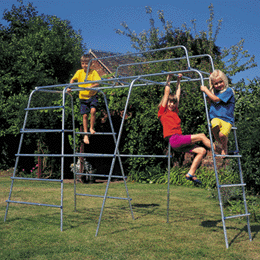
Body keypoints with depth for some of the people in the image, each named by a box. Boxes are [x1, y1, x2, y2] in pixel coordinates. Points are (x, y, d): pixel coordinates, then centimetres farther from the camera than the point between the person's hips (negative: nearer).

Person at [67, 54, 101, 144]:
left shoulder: (93, 72, -8)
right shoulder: (79, 72, -1)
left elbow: (98, 83, -16)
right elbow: (73, 79, 8)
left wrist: (91, 86, -33)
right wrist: (69, 87, -8)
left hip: (92, 95, -2)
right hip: (83, 97, 2)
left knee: (93, 110, -23)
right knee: (85, 115, 3)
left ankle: (91, 128, -1)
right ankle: (86, 135, 14)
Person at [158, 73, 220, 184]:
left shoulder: (175, 112, 23)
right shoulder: (162, 112, 4)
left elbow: (178, 94, 29)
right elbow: (166, 93, 7)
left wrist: (178, 81, 35)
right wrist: (168, 79, 14)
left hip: (180, 143, 8)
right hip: (174, 139, -8)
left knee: (202, 151, -3)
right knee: (201, 136, -12)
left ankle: (190, 174, -4)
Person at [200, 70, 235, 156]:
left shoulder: (228, 91, -6)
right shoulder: (213, 91, 14)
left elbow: (215, 99, -14)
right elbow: (211, 103, 27)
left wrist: (206, 90, -5)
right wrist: (207, 94, 12)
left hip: (227, 119, -4)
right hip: (215, 117, 4)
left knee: (222, 134, -28)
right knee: (214, 126, -34)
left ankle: (224, 147, 7)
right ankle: (220, 142, -6)